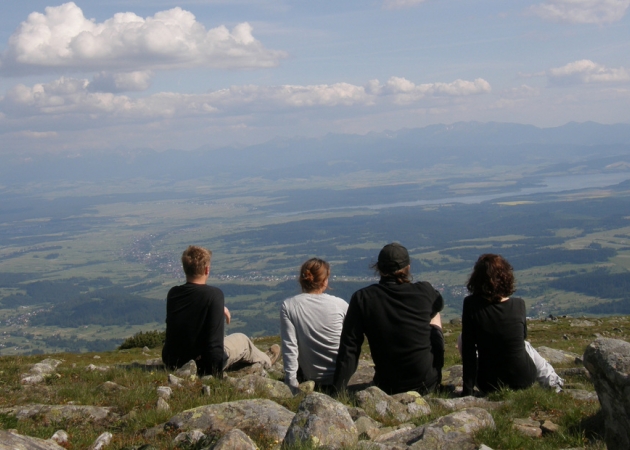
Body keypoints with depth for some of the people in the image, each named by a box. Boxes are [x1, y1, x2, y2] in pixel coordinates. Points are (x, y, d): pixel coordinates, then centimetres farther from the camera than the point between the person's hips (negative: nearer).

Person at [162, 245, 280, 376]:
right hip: (203, 366, -6)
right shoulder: (214, 294, -22)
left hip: (171, 361, 6)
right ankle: (266, 361, 53)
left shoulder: (172, 293, -4)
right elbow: (215, 337, -25)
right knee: (241, 339, 21)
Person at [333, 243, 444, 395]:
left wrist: (338, 390, -8)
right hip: (427, 383, -1)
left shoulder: (362, 299, -12)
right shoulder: (424, 292, -9)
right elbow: (439, 304, 17)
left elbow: (349, 348, -13)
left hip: (387, 388, 1)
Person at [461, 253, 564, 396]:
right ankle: (552, 382, 39)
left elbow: (468, 347, -14)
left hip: (489, 385, -2)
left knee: (463, 338, 22)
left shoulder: (471, 305, -17)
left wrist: (467, 390, -10)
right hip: (524, 380, 3)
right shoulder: (518, 305, -11)